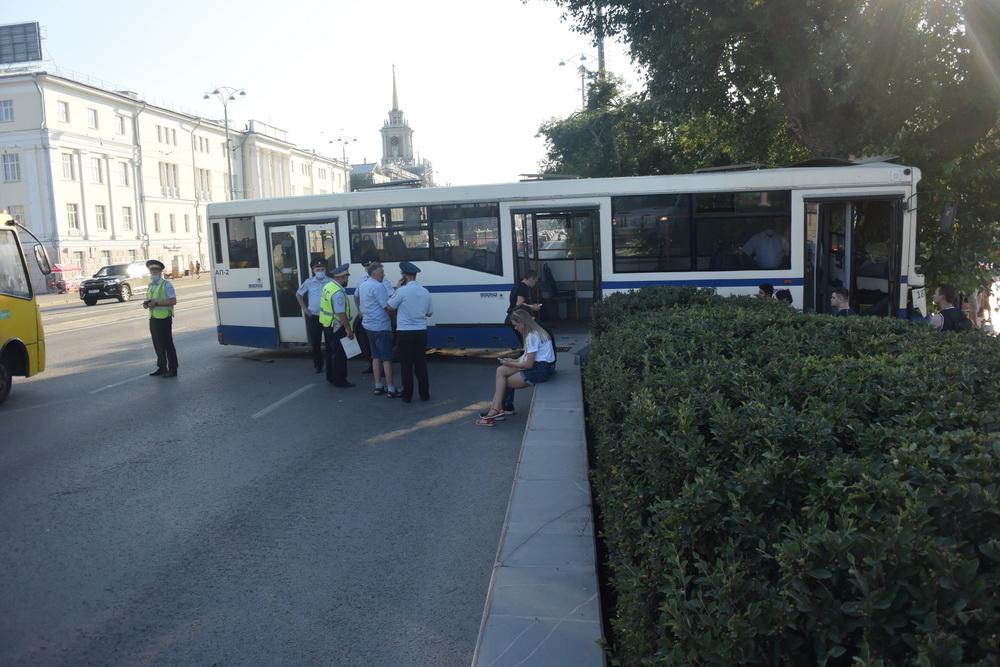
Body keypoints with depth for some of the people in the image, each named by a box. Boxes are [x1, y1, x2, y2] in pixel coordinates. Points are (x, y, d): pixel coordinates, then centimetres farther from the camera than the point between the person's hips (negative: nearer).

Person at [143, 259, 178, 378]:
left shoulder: (166, 285, -7)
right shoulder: (150, 286, 17)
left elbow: (173, 301, -17)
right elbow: (148, 300, 25)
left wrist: (157, 303, -22)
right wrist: (146, 304, 1)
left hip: (164, 319, -8)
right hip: (153, 319, 8)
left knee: (167, 345, -4)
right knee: (157, 345, 13)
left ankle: (172, 369, 2)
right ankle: (162, 368, 23)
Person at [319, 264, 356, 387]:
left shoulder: (328, 286, 5)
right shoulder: (338, 293, -25)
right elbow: (341, 314, -27)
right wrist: (349, 330, -22)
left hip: (327, 324, 10)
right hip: (336, 327, -9)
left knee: (331, 351, 19)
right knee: (339, 354, 1)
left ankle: (331, 377, 31)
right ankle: (340, 380, 9)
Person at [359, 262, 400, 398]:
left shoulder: (362, 285, 11)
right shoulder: (378, 286, -18)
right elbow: (387, 306, -19)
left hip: (369, 325, 9)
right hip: (381, 326, -9)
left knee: (376, 356, 15)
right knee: (387, 358, -2)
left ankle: (378, 387, 19)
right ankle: (391, 389, 2)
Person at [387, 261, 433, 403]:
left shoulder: (402, 291, -13)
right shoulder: (425, 292, 4)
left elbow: (390, 307, -1)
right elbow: (429, 313, 14)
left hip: (404, 333, -4)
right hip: (421, 332, 4)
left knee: (406, 364, 4)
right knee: (421, 363, 12)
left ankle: (407, 395, 9)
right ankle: (424, 394, 16)